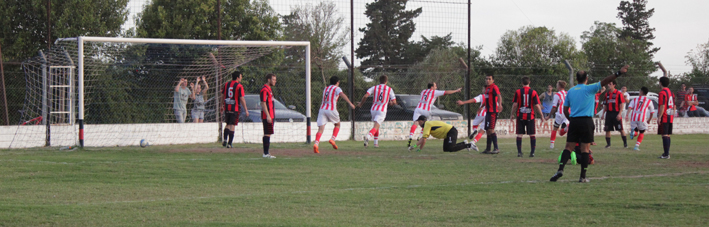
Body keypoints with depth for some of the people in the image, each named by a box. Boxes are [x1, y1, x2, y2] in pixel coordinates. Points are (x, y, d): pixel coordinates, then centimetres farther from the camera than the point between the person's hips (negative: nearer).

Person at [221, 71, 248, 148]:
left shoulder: (226, 84, 7)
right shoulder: (239, 86, -9)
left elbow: (222, 96, 13)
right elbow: (242, 99, -12)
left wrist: (223, 106, 26)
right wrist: (246, 110, -8)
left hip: (227, 108, 5)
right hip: (235, 109, -5)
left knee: (228, 124, 19)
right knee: (232, 125, -2)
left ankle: (224, 139, 7)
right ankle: (229, 143, -3)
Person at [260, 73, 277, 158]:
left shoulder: (269, 89, 19)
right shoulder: (264, 90, -13)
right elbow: (263, 103, -19)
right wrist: (268, 115, -23)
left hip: (270, 115, 10)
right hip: (267, 116, -10)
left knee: (268, 134, 10)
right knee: (267, 134, -10)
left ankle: (266, 152, 13)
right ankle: (266, 153, -11)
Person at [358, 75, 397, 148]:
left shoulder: (374, 88, 5)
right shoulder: (389, 89, 4)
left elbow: (365, 96, -7)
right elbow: (394, 102, 2)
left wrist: (361, 104, 9)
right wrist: (390, 103, 25)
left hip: (373, 109, 3)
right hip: (382, 110, -3)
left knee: (376, 125, 24)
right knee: (376, 126, -13)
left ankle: (376, 142, 22)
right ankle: (368, 136, -42)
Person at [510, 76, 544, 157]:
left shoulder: (518, 92, -1)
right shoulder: (533, 92, -2)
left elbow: (515, 104, -2)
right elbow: (537, 105, -3)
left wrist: (512, 114, 10)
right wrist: (541, 115, 7)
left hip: (520, 116, 0)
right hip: (530, 116, 0)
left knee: (519, 135, 4)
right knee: (532, 135, 7)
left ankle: (519, 152, -1)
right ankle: (532, 152, 3)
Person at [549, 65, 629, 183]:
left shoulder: (570, 91, 11)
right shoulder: (589, 89, -1)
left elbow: (565, 110, 13)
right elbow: (603, 82, -11)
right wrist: (618, 73, -15)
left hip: (574, 121, 3)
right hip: (586, 121, -3)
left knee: (569, 147, 5)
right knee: (585, 148, -1)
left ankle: (560, 169, -14)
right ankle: (583, 177, -3)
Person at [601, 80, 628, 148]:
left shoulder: (619, 93, -3)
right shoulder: (607, 94, 13)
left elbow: (622, 105, -6)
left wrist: (619, 114, -15)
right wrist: (603, 113, 8)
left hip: (616, 114, -5)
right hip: (609, 114, 5)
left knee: (621, 129, -2)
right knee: (607, 129, 1)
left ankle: (625, 143, 5)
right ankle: (608, 144, 9)